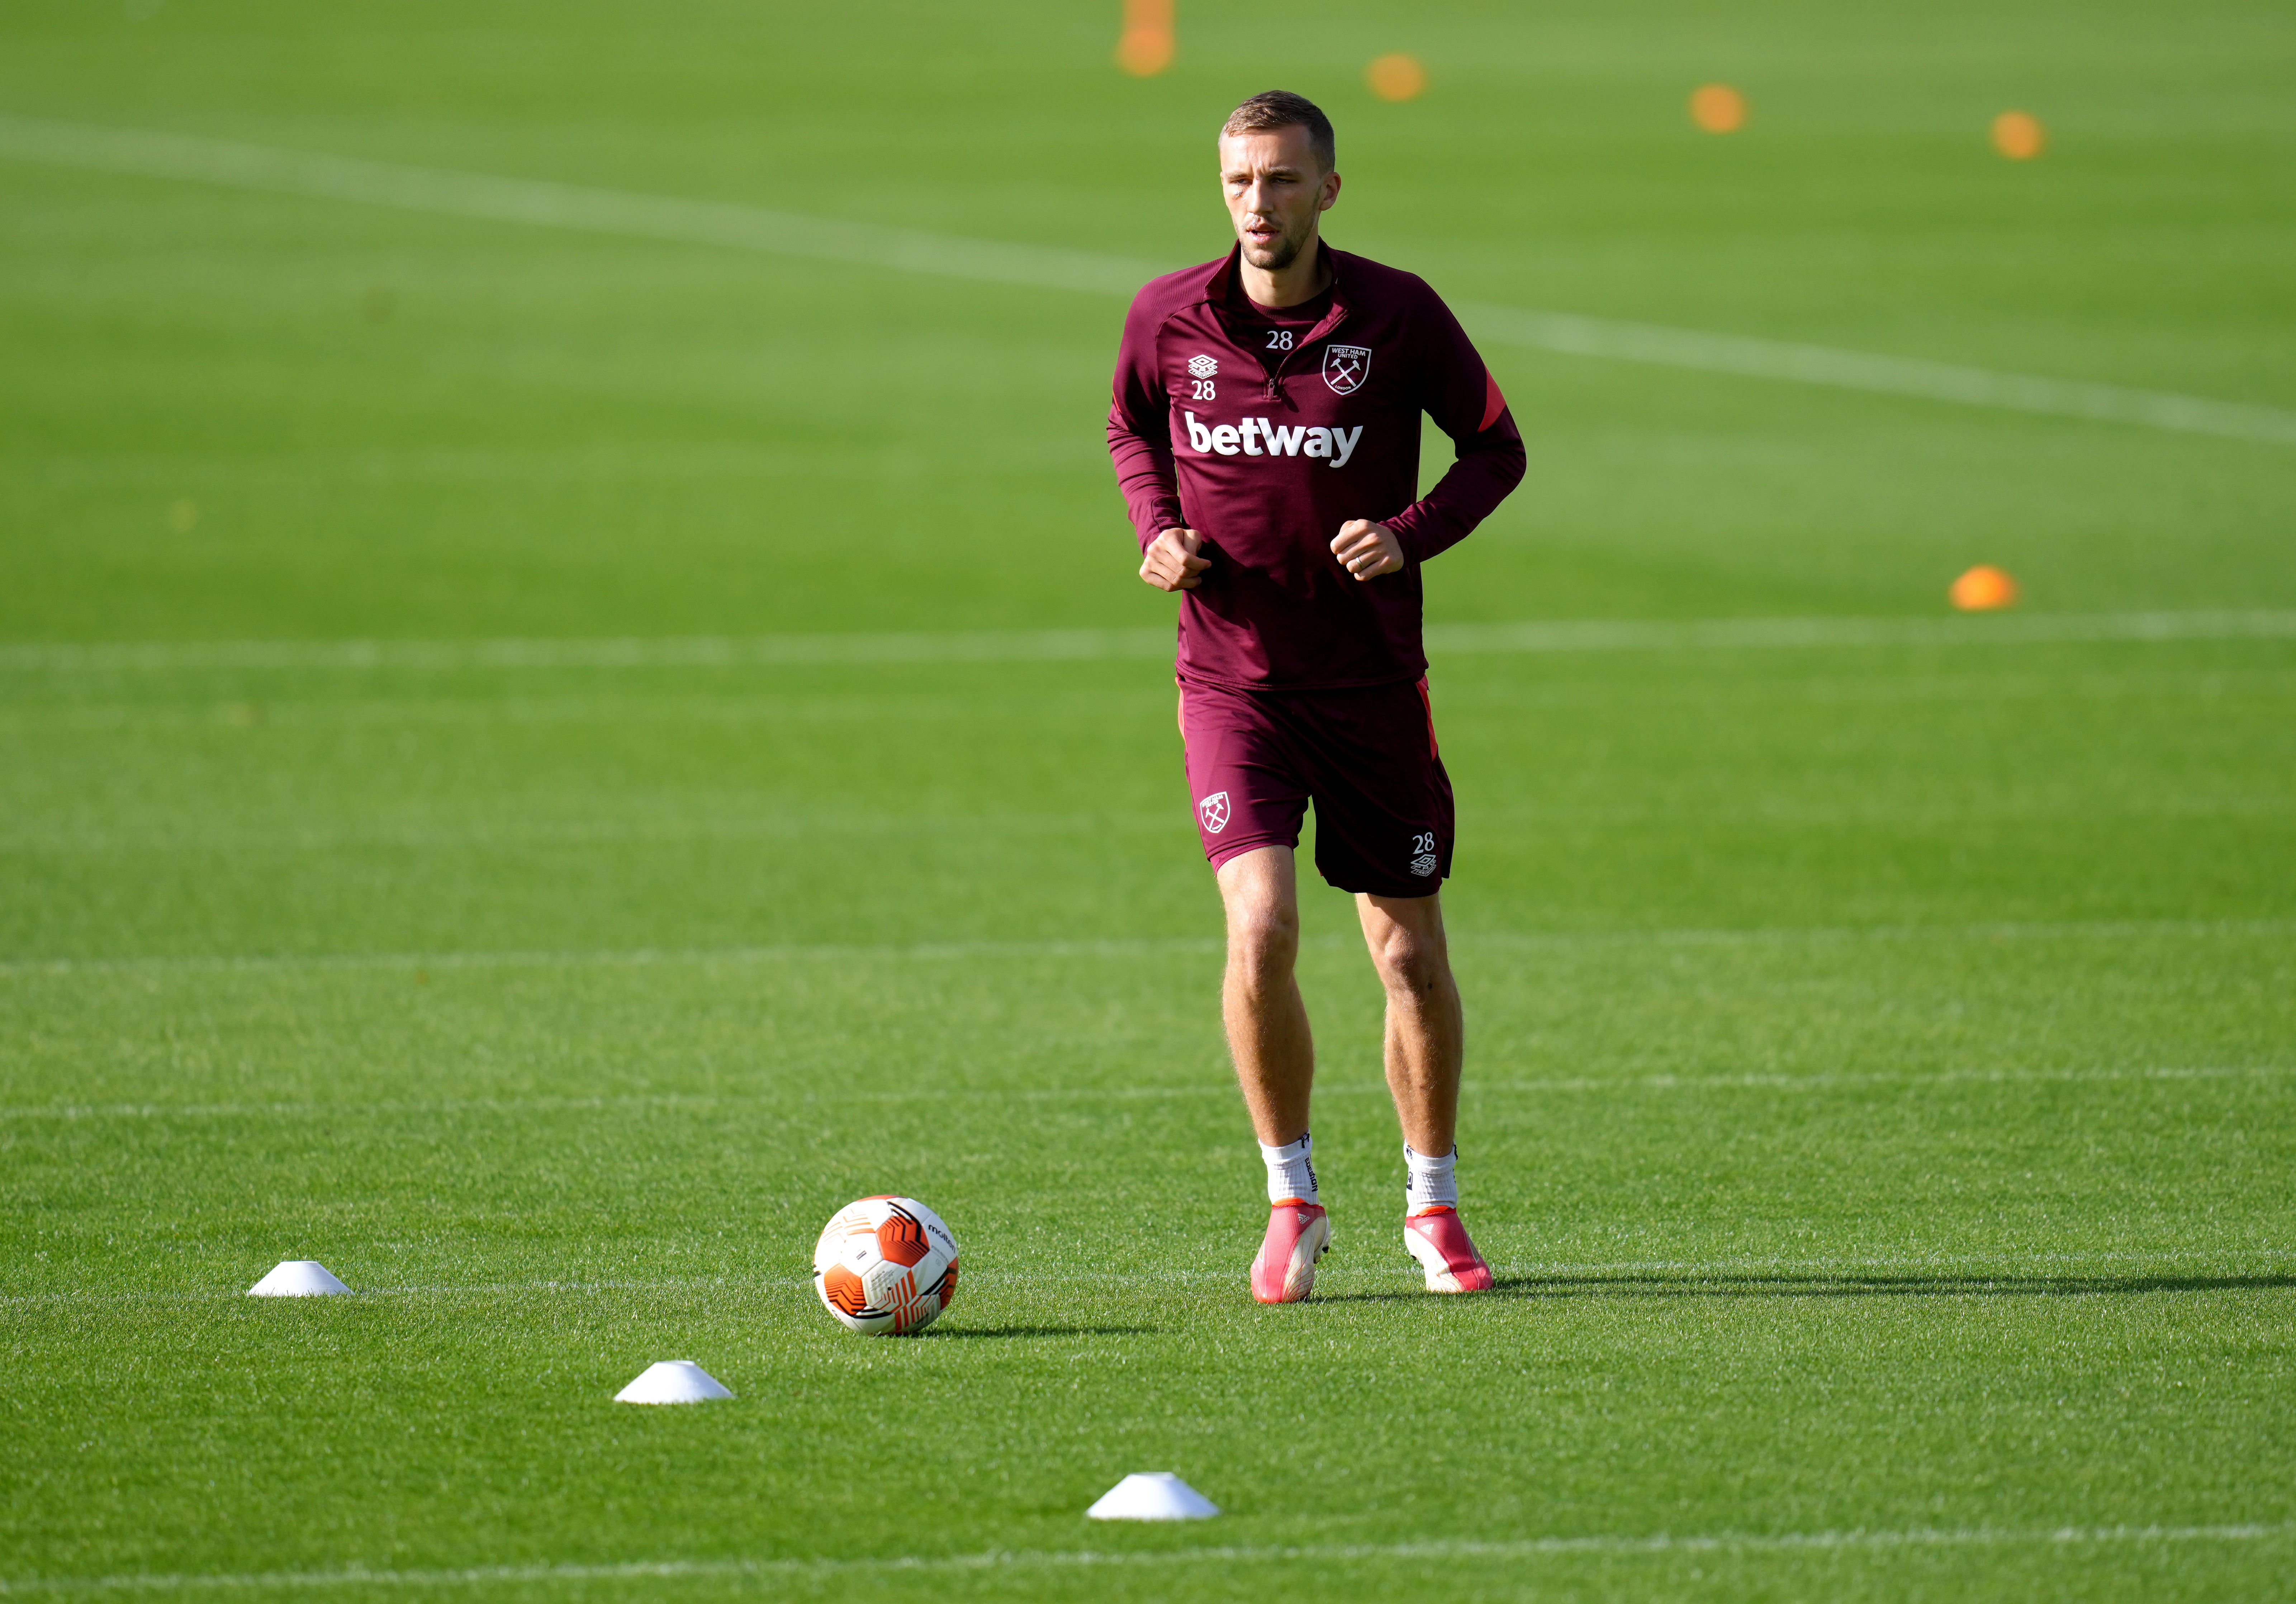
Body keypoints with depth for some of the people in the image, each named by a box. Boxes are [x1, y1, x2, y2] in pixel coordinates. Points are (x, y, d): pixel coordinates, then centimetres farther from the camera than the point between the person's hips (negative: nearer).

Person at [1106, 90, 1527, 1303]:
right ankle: (1291, 1202, 0)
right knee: (1261, 929, -18)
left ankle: (1433, 1207, 27)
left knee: (1411, 956, 6)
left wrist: (1414, 535, -15)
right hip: (1231, 673, 0)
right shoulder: (1166, 319, -4)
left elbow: (1496, 447, 2)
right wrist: (1158, 533, -3)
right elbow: (1133, 432, 16)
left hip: (1373, 683, 0)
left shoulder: (1398, 316, -9)